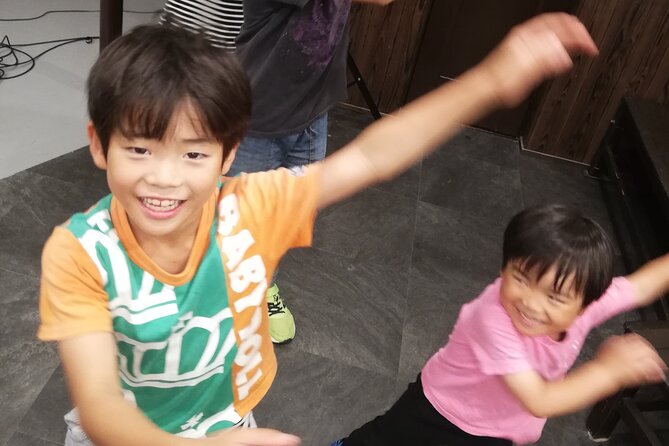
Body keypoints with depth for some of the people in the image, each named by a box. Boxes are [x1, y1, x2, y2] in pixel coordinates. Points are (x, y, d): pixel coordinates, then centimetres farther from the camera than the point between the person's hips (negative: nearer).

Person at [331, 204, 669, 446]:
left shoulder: (587, 304, -25)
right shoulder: (494, 320, -42)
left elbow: (641, 285, -7)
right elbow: (539, 401, -40)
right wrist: (609, 369, -37)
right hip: (439, 411, -4)